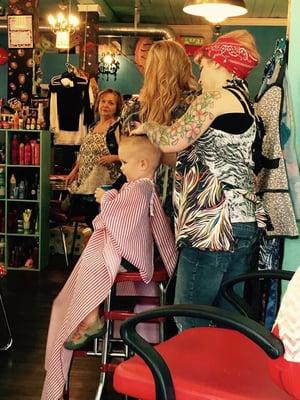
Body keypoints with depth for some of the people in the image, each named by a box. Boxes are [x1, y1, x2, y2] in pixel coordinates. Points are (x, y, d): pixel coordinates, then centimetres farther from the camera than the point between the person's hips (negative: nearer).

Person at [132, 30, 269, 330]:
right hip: (244, 222, 10)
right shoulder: (243, 100, 20)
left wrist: (147, 126, 9)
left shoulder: (218, 97, -7)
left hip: (214, 223, -10)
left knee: (190, 324, -3)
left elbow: (171, 141, -10)